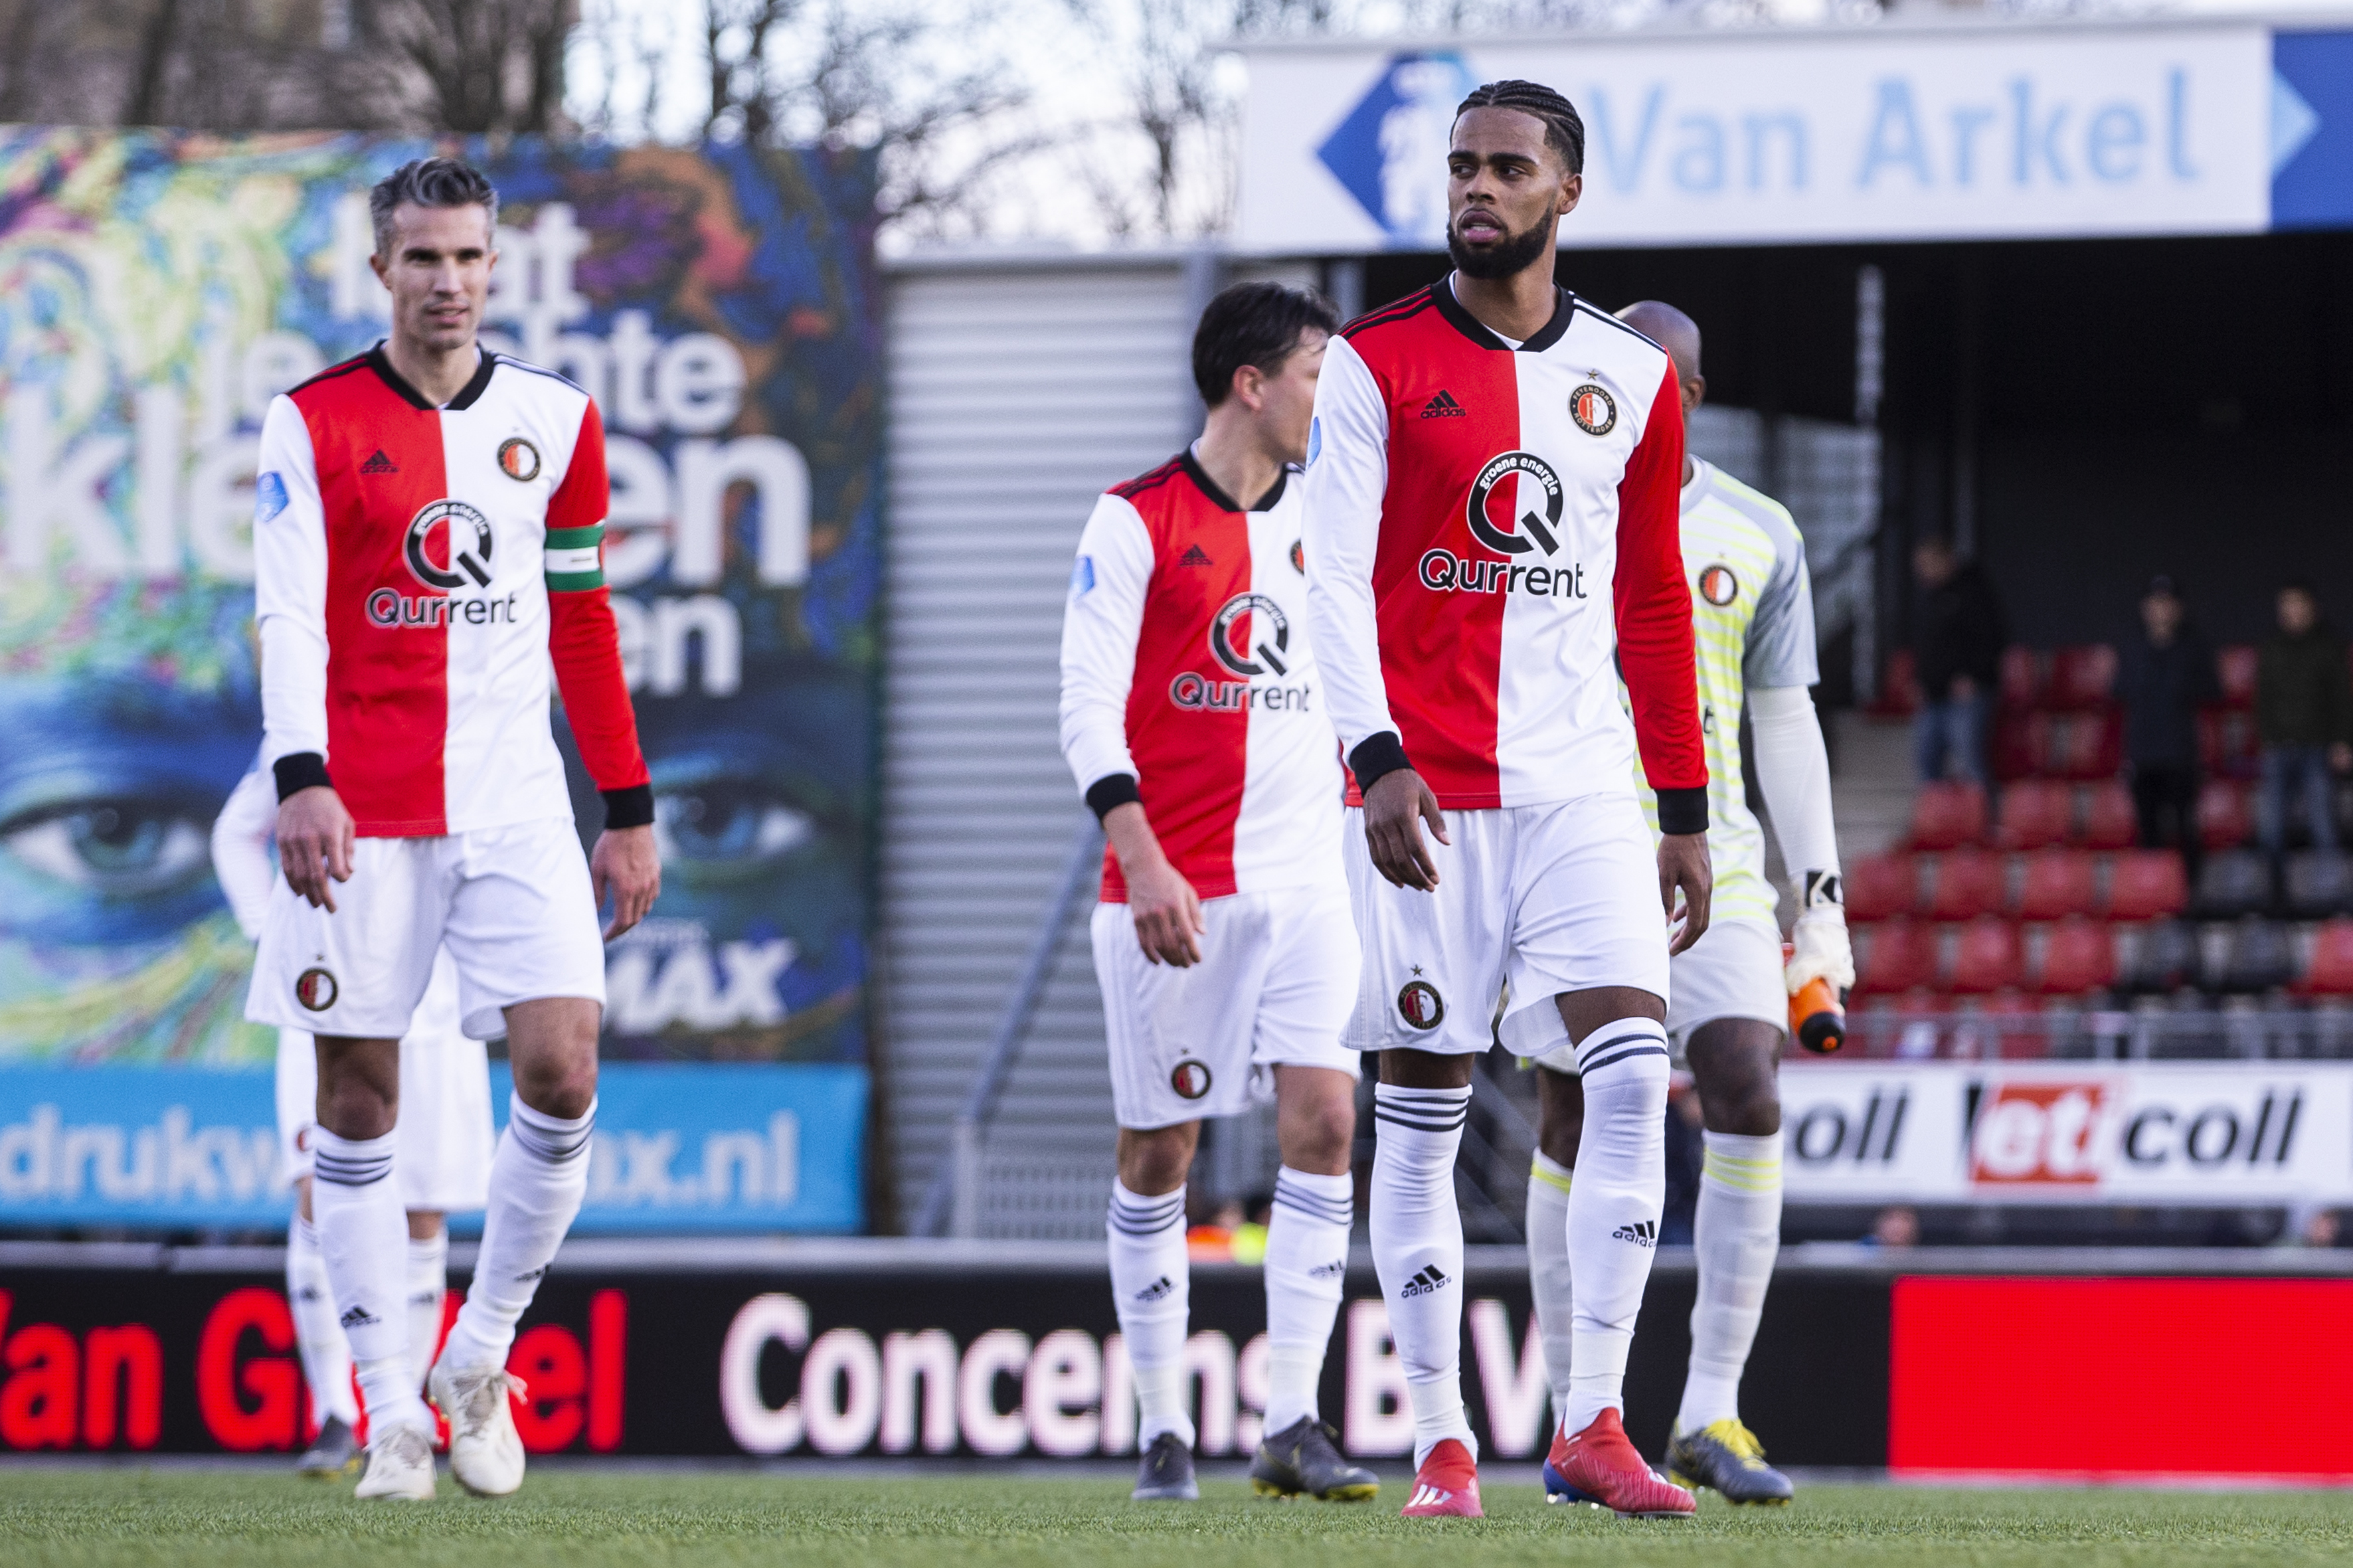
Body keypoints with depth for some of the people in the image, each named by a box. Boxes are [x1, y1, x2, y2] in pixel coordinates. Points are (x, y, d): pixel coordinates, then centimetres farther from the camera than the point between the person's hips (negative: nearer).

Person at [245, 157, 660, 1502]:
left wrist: (630, 810, 13)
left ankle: (481, 1362, 7)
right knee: (359, 1097, -1)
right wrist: (301, 779, -24)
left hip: (515, 806, 2)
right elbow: (289, 616, -9)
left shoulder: (554, 421, 9)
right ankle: (393, 1416, 5)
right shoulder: (314, 424, -1)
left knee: (562, 1071, -11)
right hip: (361, 814, -2)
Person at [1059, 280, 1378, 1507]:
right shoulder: (1135, 524, -5)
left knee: (1323, 1120, -10)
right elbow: (1088, 710, -11)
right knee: (1158, 1149, 2)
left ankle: (1291, 1426, -9)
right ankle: (1162, 1427, 12)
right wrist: (1143, 861, -22)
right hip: (1172, 889, -4)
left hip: (1304, 884, 4)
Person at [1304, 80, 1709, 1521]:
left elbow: (1652, 605, 16)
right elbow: (1337, 579, -7)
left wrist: (1688, 809, 13)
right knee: (1423, 1111, 0)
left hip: (1581, 785, 2)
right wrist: (1380, 757, -21)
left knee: (1633, 1067, -13)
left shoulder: (1632, 378, 10)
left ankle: (1595, 1422, -8)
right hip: (1425, 788, -2)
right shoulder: (1378, 366, -1)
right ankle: (1443, 1441, 6)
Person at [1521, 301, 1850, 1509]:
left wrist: (1822, 900, 7)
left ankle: (1711, 1413, -11)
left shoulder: (1759, 538, 9)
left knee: (1747, 1101, -15)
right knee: (1573, 1131, 0)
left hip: (1712, 865, 1)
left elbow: (1786, 727, 13)